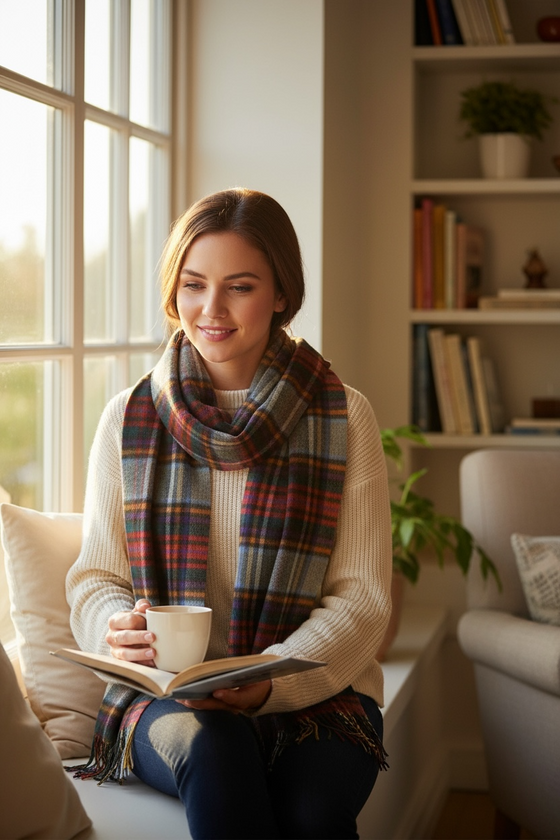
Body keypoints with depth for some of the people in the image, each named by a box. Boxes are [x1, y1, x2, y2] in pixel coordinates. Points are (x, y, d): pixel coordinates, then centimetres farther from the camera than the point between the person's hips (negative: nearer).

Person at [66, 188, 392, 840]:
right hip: (164, 696, 1)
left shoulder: (345, 419, 3)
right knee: (212, 749, -35)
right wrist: (120, 631, -16)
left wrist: (272, 680, -19)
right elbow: (94, 578, 9)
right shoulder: (128, 420, 8)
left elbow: (362, 596, -1)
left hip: (316, 690, 0)